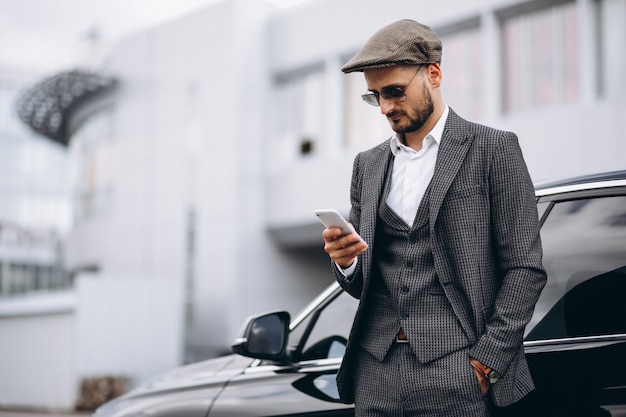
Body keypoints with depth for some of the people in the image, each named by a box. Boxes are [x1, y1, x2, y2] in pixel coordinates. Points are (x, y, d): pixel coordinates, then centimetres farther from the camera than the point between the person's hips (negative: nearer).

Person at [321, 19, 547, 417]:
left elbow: (525, 268, -4)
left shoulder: (494, 149, 0)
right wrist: (345, 261, -5)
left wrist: (486, 364, -10)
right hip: (376, 373, 5)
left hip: (455, 373, -4)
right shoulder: (368, 165, 14)